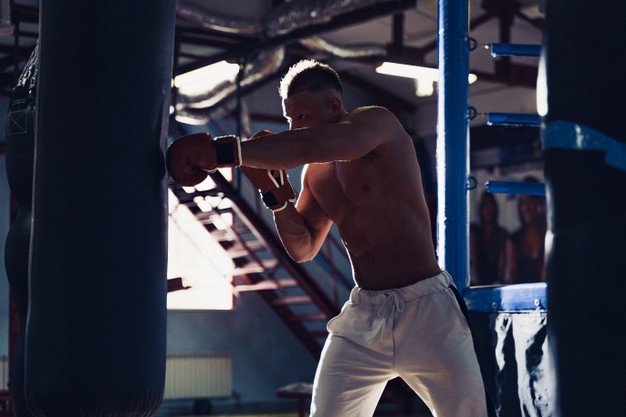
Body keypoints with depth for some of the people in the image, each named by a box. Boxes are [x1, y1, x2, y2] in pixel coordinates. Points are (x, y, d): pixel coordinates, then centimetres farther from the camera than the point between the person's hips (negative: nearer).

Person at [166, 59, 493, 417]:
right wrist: (274, 190, 0)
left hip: (425, 308, -6)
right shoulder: (315, 173, 9)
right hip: (363, 314, 6)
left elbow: (312, 145, -29)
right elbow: (303, 249, 15)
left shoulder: (379, 123, -10)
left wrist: (224, 152, -29)